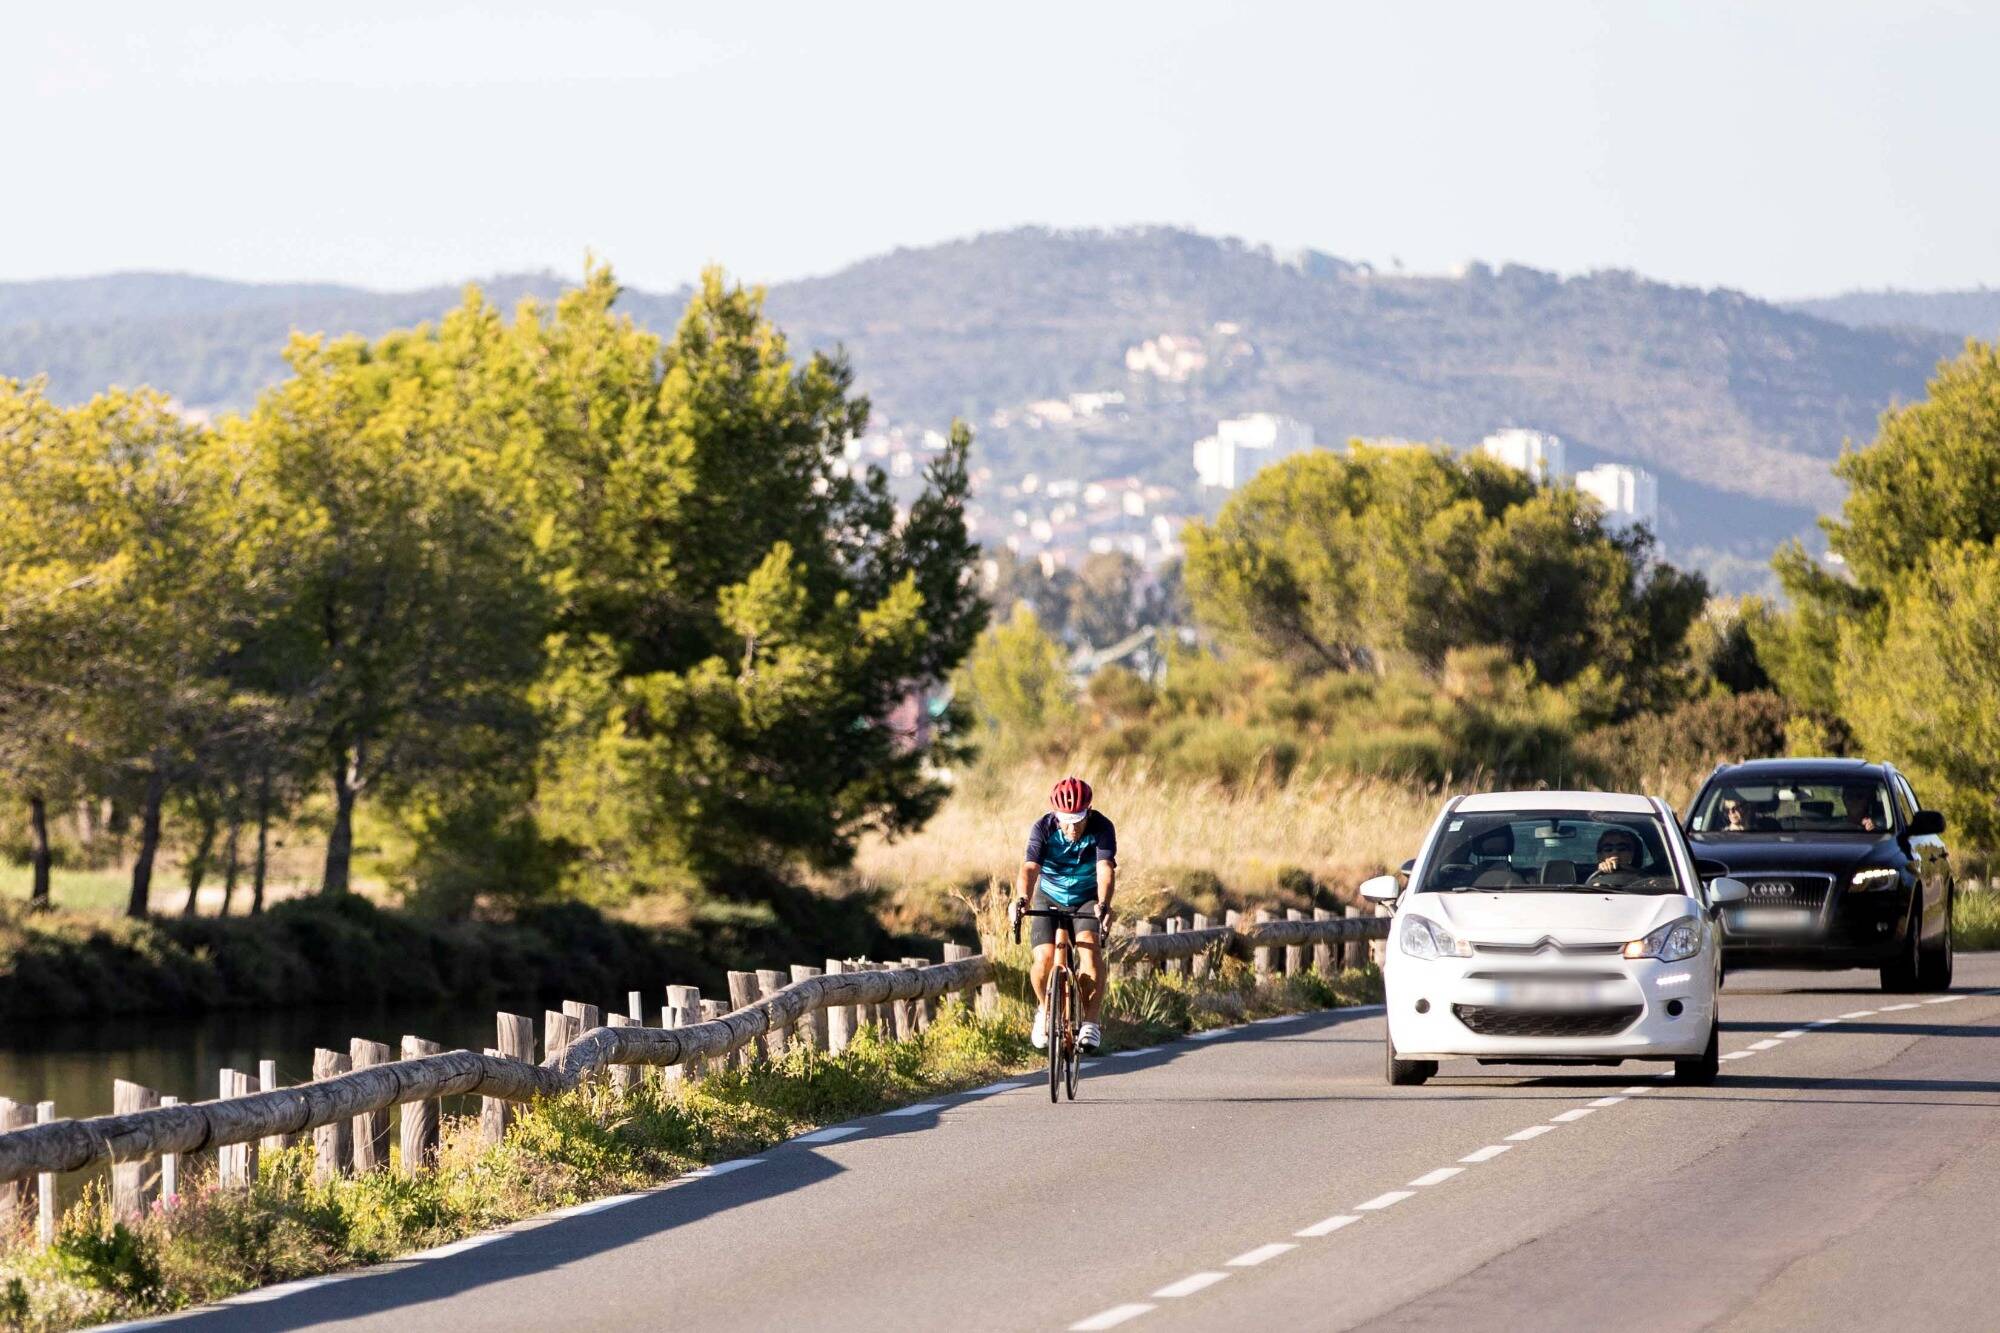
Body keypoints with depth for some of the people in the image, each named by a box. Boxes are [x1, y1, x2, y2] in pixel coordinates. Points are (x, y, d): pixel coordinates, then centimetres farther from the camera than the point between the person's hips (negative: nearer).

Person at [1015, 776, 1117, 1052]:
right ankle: (1044, 1009, 14)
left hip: (1087, 899, -1)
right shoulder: (1043, 828, -22)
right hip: (1050, 898, 1)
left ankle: (1091, 1022, -23)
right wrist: (1022, 899, -54)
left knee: (1088, 942, -29)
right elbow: (1029, 868, -34)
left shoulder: (1101, 828, -23)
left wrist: (1103, 904, -55)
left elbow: (1105, 869, -36)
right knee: (1044, 958, -19)